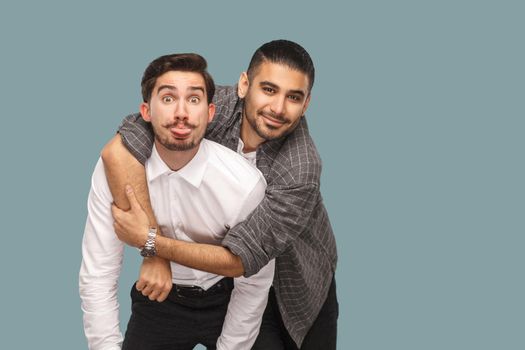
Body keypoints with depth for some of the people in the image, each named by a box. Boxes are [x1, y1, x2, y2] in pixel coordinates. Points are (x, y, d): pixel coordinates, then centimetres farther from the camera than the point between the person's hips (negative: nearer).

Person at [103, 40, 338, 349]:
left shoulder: (301, 169, -35)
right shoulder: (217, 107, -29)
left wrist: (150, 241, -33)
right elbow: (118, 150, -37)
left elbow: (239, 260, -34)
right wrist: (154, 255, -36)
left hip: (301, 285, -1)